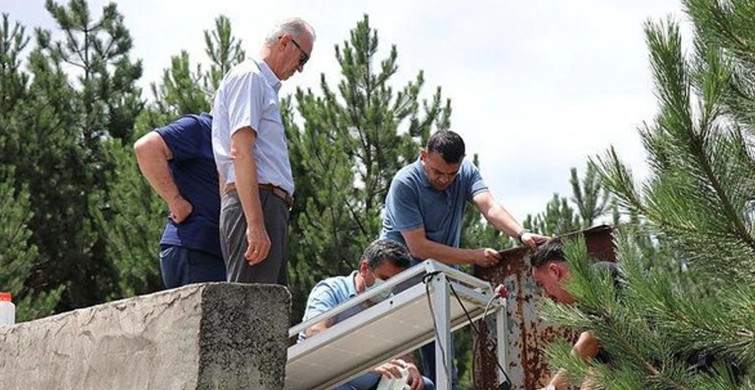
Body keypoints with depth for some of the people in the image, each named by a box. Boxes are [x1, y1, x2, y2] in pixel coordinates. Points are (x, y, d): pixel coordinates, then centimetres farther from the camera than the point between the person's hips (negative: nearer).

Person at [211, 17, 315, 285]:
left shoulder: (264, 84, 28)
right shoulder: (249, 76, -2)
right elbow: (240, 151, -15)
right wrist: (255, 224, -23)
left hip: (272, 209, 10)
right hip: (256, 205, -10)